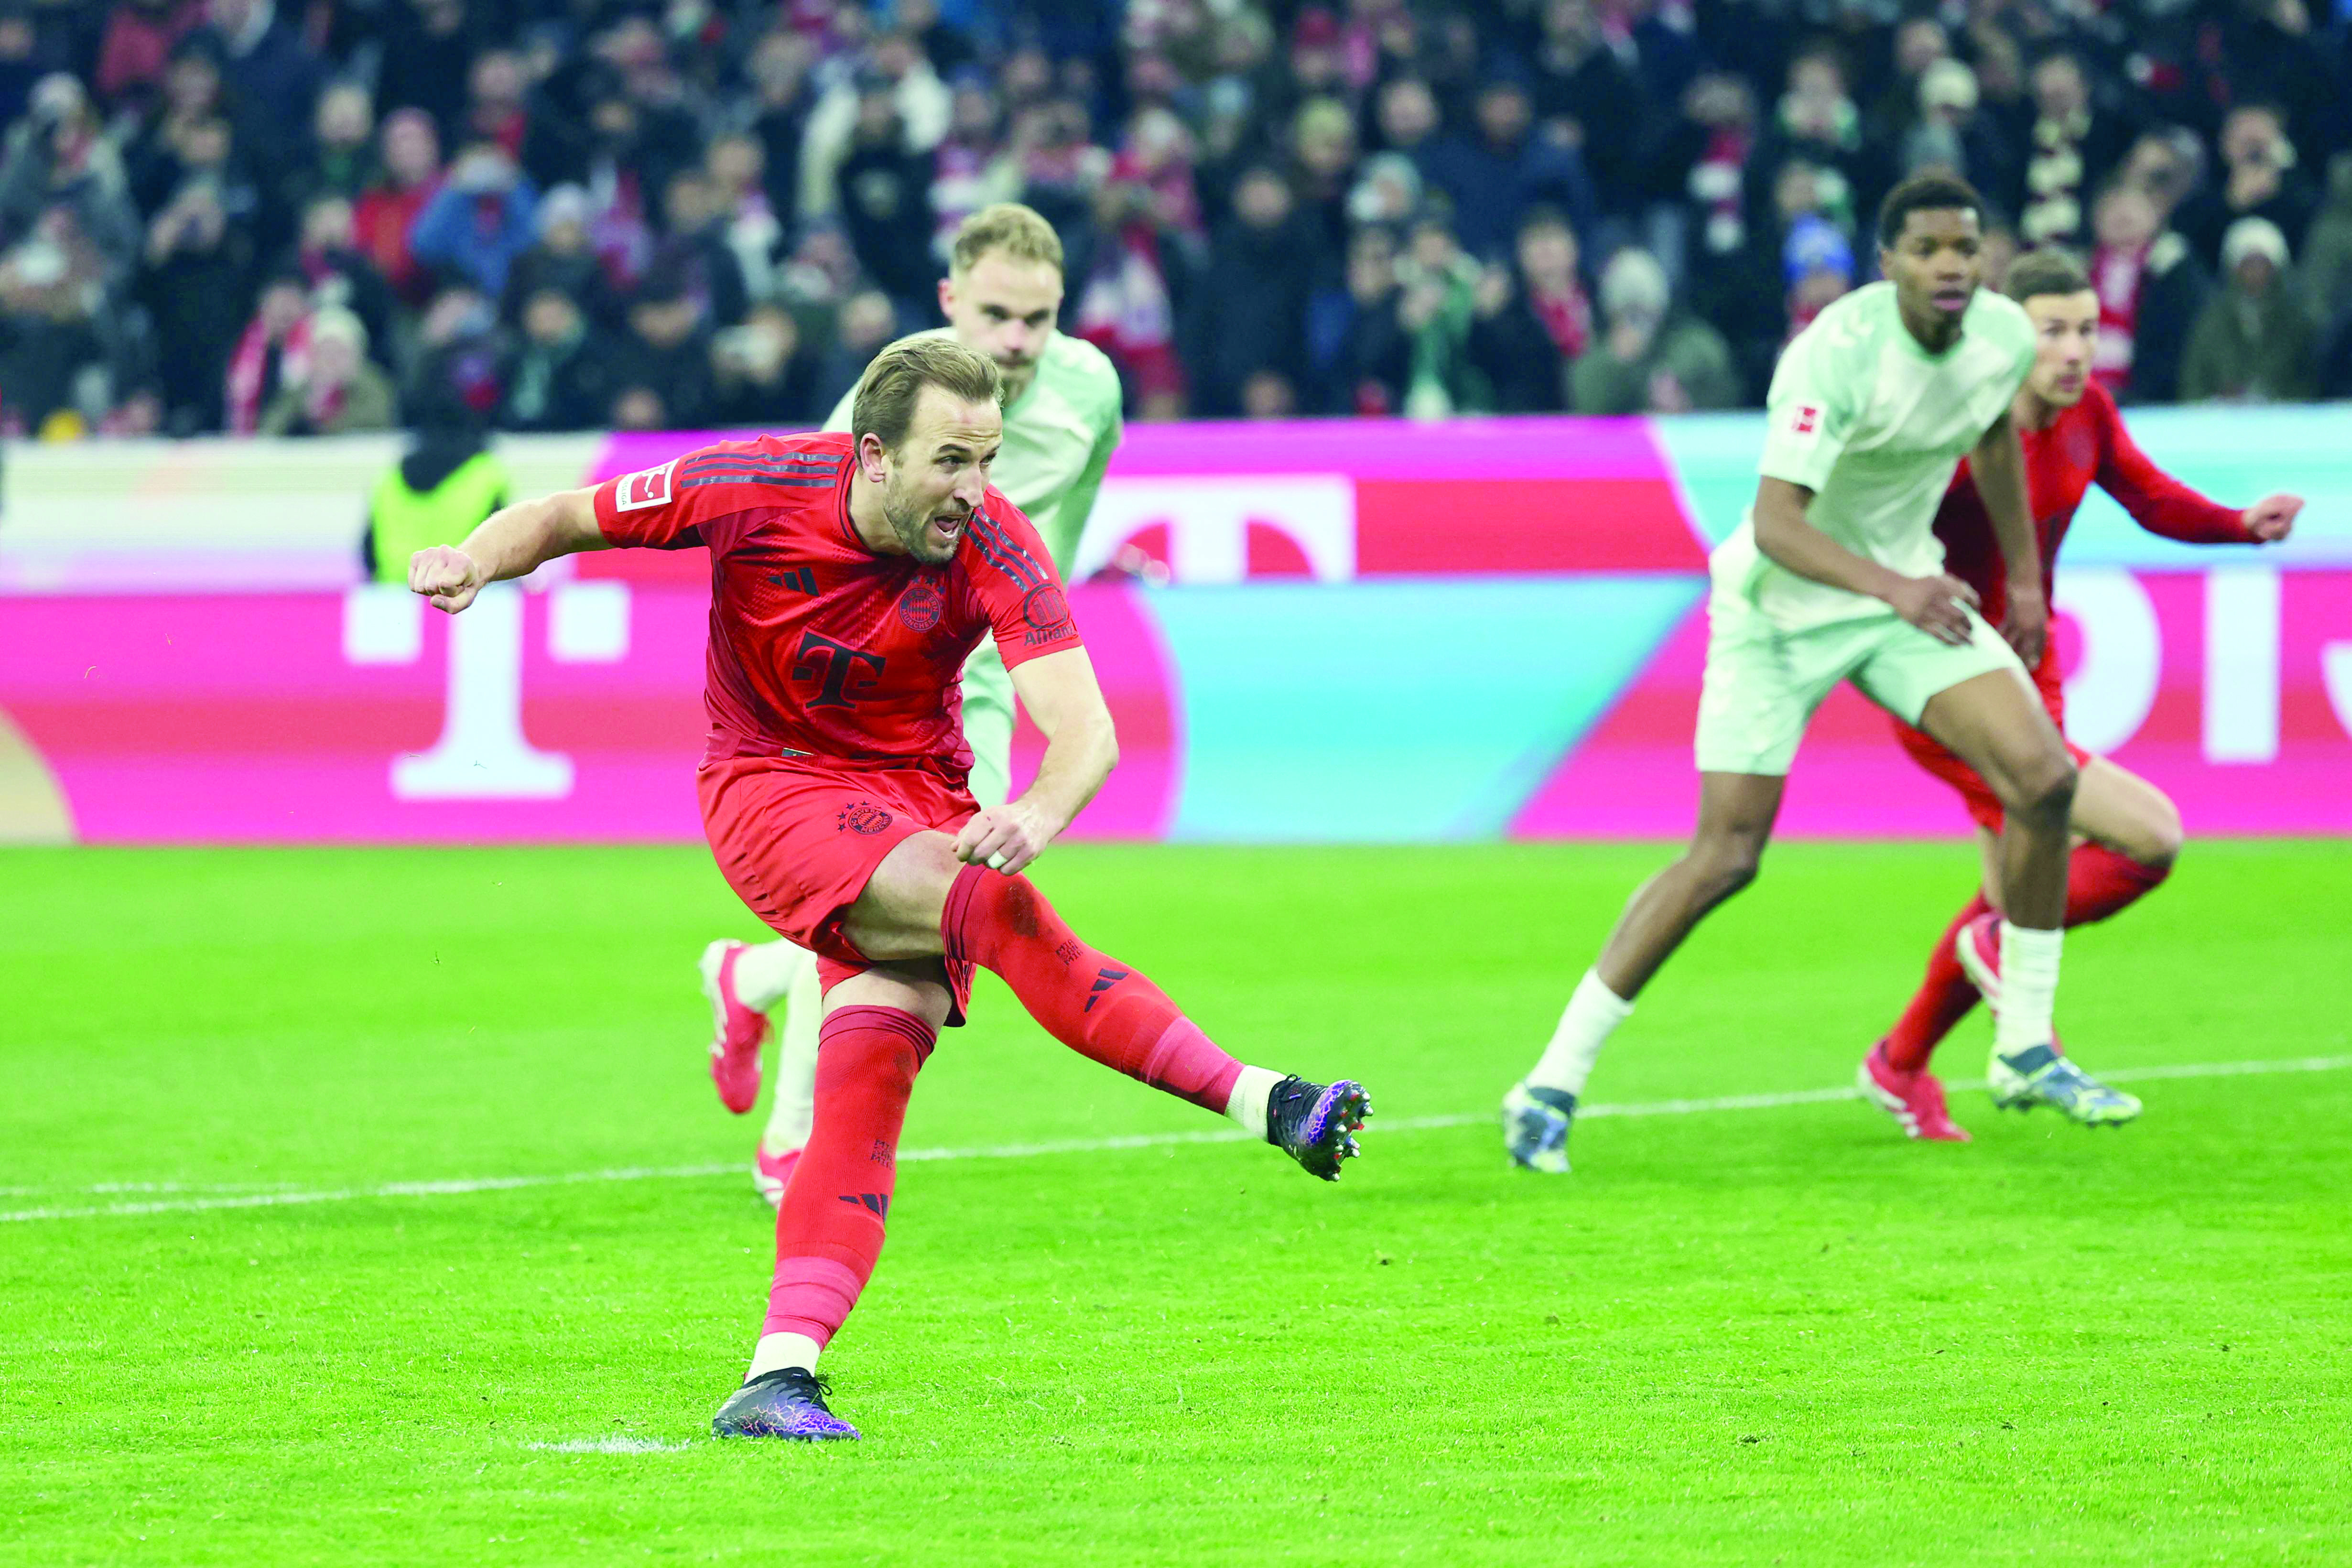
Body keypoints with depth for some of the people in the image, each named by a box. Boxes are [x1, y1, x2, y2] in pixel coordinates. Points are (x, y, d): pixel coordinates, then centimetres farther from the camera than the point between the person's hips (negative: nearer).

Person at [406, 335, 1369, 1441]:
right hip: (770, 785, -2)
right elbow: (567, 518, 0)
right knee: (1003, 910, -28)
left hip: (918, 796, 3)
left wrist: (1036, 814, -47)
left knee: (874, 1050, -19)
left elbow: (1085, 730, -25)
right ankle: (1263, 1103, -30)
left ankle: (781, 1373, -22)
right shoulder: (756, 489, -16)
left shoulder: (995, 549, -15)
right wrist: (477, 560, -22)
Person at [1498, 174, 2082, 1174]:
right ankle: (1554, 1083, -1)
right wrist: (1891, 588, -50)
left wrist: (2024, 576, 20)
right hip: (1780, 604, -6)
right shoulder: (1837, 352, -29)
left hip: (1909, 589, 6)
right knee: (1724, 857, -11)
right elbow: (1775, 522, -36)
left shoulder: (2005, 336, -8)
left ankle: (2025, 1052, 4)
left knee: (2044, 776, -11)